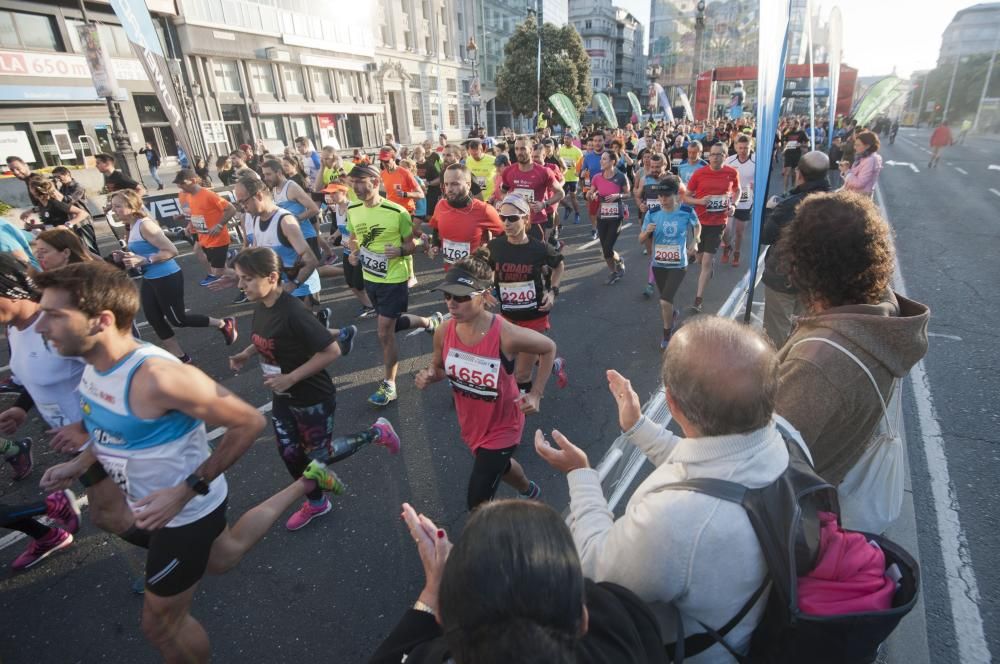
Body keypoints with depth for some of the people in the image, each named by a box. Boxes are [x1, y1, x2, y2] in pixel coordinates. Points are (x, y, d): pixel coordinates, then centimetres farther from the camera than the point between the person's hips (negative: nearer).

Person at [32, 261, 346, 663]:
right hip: (152, 499, 8)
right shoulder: (96, 363, -7)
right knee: (223, 557, 31)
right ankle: (307, 483, 39)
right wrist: (81, 464, 2)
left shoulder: (155, 376, -35)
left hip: (187, 510, -8)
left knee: (161, 623, 13)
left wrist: (187, 490, -28)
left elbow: (249, 423, -29)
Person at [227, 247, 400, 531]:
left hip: (313, 398, -8)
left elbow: (332, 350, -29)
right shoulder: (261, 307, -4)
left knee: (319, 455, 8)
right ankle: (316, 503, 40)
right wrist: (246, 354, 0)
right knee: (289, 454, 17)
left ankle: (376, 433, 26)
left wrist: (291, 378, -27)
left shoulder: (293, 313, -30)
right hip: (282, 398, 8)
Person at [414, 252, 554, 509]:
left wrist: (536, 394, -15)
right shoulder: (444, 331, -19)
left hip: (501, 428, -6)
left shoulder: (506, 335, -33)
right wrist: (429, 377, -20)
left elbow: (548, 348, -13)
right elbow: (439, 367, 2)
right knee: (498, 464, 33)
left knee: (477, 503, -1)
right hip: (471, 425, 6)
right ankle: (529, 491, 69)